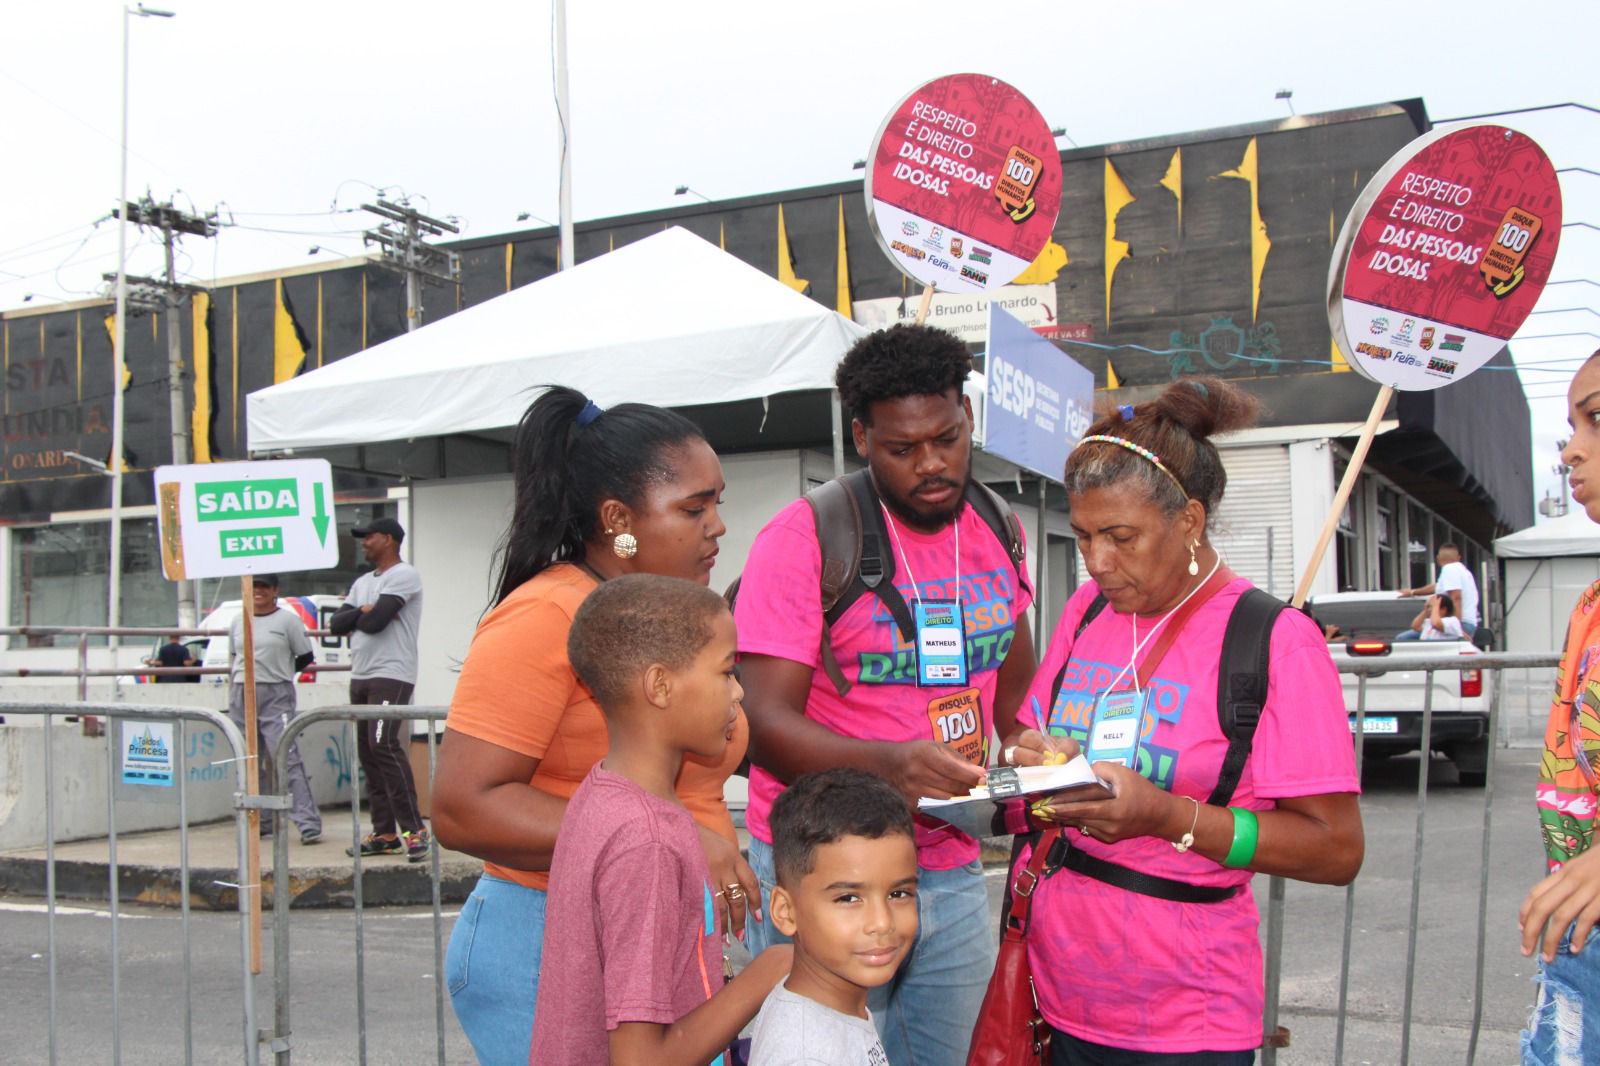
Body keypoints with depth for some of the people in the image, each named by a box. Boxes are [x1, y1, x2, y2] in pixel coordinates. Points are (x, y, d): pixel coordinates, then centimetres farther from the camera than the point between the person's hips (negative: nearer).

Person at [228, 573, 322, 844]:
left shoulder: (288, 620, 0)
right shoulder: (238, 622, 15)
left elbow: (306, 657, 4)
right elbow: (233, 659, 23)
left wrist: (279, 673, 9)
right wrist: (232, 695, 16)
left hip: (276, 696, -6)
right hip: (242, 695, 6)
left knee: (287, 758, -14)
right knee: (250, 762, 8)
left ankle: (309, 824, -17)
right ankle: (261, 823, 18)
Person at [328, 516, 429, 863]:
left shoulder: (404, 575, -7)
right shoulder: (363, 582, 21)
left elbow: (374, 622, -17)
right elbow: (335, 625, 11)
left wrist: (355, 617, 3)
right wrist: (363, 611, -5)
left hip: (391, 675, -9)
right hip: (360, 677, 9)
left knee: (384, 745, -18)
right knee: (368, 752, 7)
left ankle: (415, 829, -16)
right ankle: (385, 833, 11)